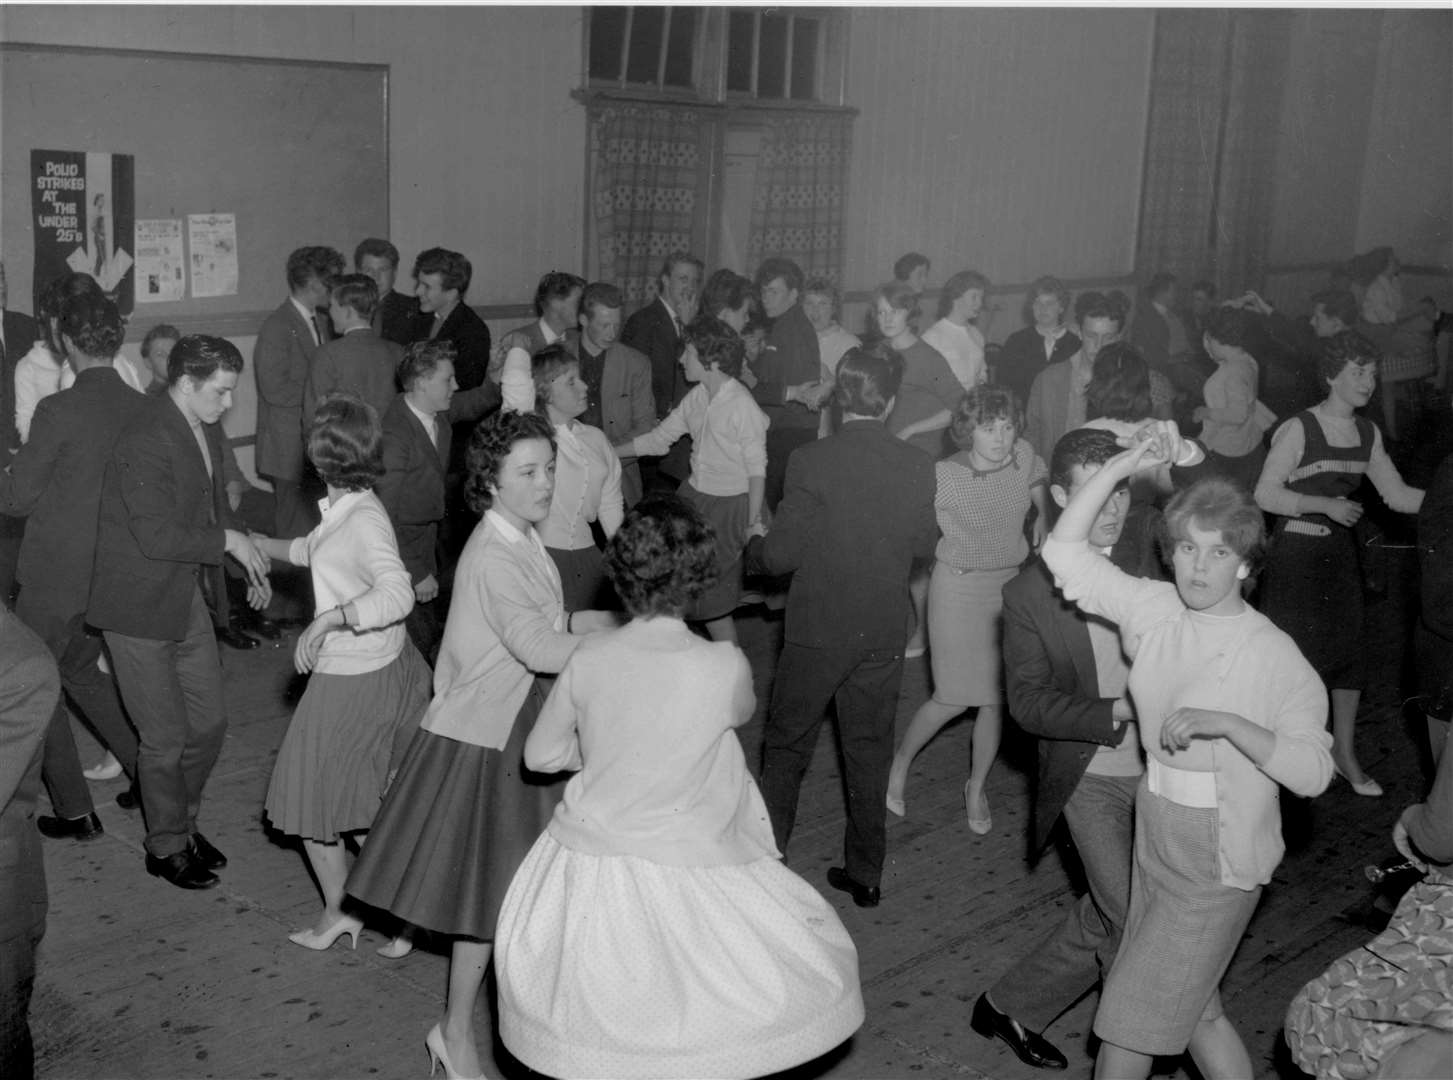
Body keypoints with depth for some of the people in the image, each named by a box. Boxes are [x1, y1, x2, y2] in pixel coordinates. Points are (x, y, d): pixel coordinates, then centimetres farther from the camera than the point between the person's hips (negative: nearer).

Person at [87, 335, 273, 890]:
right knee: (166, 738, 3)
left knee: (209, 722, 15)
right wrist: (229, 541, -20)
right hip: (140, 608, -8)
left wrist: (250, 563, 8)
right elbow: (156, 536, -28)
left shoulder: (205, 431, 5)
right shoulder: (146, 440, -24)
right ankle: (166, 847, 22)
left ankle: (182, 819, 35)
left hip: (186, 599, 8)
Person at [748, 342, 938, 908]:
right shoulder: (917, 465, -7)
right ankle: (865, 873, 25)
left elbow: (781, 554, -15)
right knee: (870, 751, 16)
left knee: (786, 745, 14)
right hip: (885, 632, 3)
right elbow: (924, 544, 5)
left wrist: (754, 549, 6)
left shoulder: (812, 461, -17)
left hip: (818, 632, -3)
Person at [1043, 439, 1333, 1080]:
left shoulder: (1275, 656, -17)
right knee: (1192, 1009, 21)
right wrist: (1122, 467, -11)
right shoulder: (1155, 610, -2)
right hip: (1156, 844, 6)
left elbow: (1312, 773, -21)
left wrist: (1226, 723, -31)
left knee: (1133, 1013, 2)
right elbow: (1064, 551, -3)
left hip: (1218, 864, -6)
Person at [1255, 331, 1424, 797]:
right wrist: (1325, 504, -22)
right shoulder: (1298, 430, -13)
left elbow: (1397, 495, 7)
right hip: (1294, 555, -6)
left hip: (1340, 554, 6)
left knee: (1348, 649, 9)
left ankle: (1345, 751, 23)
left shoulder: (1369, 434, 7)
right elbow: (1265, 494, -16)